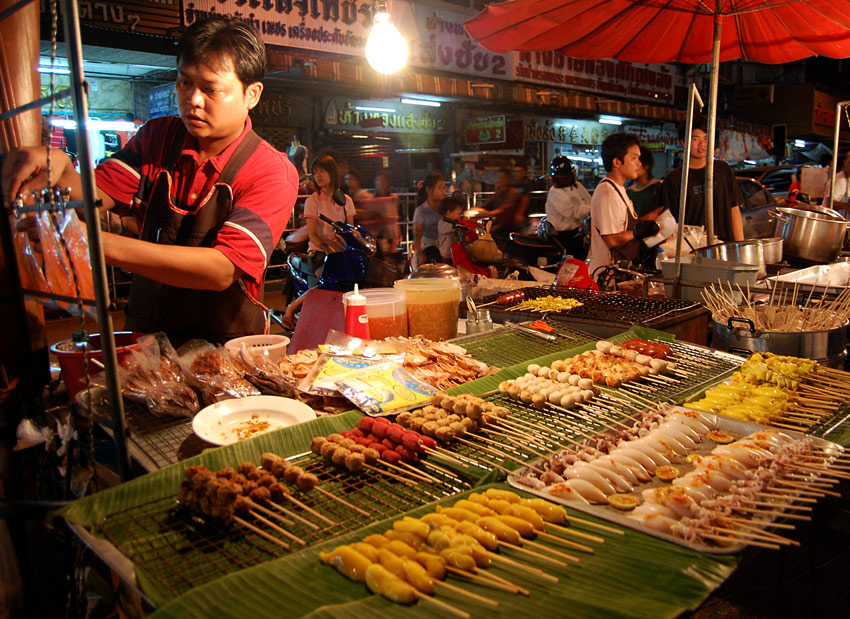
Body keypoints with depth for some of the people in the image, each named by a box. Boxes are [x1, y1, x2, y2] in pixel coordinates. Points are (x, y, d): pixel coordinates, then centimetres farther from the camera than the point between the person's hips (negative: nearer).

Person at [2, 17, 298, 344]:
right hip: (145, 337, 4)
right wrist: (61, 168, -25)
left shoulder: (273, 172, -12)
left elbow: (223, 269, -23)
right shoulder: (158, 137, 7)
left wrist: (101, 243, -29)